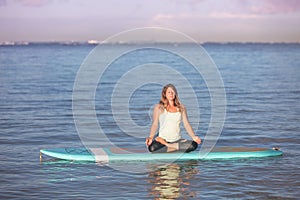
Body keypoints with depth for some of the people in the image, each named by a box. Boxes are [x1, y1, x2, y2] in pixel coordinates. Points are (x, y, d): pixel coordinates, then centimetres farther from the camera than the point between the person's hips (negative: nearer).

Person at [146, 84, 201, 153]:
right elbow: (155, 124, -1)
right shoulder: (158, 107, 5)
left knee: (194, 144, -27)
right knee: (152, 147, -37)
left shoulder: (181, 108, 13)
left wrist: (194, 137, -9)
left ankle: (167, 145, -14)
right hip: (163, 139, -3)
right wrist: (150, 137, -19)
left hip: (177, 140, 3)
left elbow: (186, 124, 8)